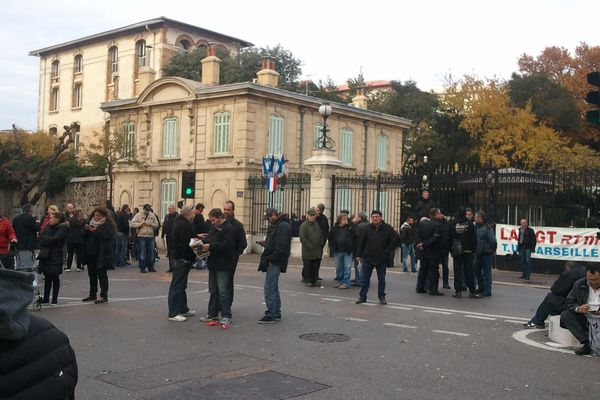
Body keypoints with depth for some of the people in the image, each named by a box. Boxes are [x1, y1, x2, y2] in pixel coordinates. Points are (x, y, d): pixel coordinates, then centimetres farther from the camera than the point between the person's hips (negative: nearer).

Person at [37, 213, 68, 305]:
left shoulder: (63, 229, -7)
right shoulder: (48, 227, 13)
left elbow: (53, 239, -17)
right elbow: (41, 237, 5)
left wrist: (44, 238, -4)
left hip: (55, 256, -6)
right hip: (45, 255, 6)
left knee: (55, 278, 1)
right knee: (47, 277, 10)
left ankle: (54, 298, 8)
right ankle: (46, 298, 15)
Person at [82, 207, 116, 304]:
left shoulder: (108, 224, -6)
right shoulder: (90, 222, 14)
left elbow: (106, 235, -22)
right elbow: (83, 235, 10)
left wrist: (96, 231, -31)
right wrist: (86, 229, -10)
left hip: (102, 254, -7)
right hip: (90, 253, 7)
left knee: (101, 274, -5)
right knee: (92, 274, 14)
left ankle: (104, 296, 0)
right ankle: (92, 294, 25)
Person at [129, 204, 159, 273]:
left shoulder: (152, 215, 11)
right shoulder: (138, 215, 0)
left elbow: (157, 224, 12)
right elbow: (131, 224, -9)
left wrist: (151, 224, -8)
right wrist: (141, 223, -15)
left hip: (150, 236, 4)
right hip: (141, 236, -3)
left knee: (151, 252, 7)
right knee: (142, 253, -1)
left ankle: (150, 267, 17)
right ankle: (142, 268, 6)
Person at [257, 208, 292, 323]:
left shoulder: (283, 226, -16)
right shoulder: (276, 225, 17)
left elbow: (281, 247, -23)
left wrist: (271, 259, -19)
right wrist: (265, 243, 8)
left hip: (275, 262, -11)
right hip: (273, 262, 11)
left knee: (269, 288, -9)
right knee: (273, 288, 16)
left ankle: (271, 315, -3)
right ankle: (276, 313, 25)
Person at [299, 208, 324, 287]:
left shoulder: (317, 224, 14)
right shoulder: (303, 225, -6)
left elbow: (321, 236, 21)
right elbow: (302, 238, -13)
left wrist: (321, 244, 7)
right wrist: (310, 246, -15)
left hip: (318, 251, 6)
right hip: (308, 251, -5)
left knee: (316, 267, 8)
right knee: (307, 267, 1)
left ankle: (314, 280, 16)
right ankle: (307, 281, 11)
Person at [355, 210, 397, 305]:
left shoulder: (388, 229, -2)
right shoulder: (368, 228, 0)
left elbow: (393, 242, 1)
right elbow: (361, 242, 4)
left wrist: (385, 252, -6)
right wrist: (359, 254, 1)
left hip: (381, 259, -1)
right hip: (368, 258, 1)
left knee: (381, 279, 8)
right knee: (365, 279, 6)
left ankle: (382, 297, 19)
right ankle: (362, 296, 15)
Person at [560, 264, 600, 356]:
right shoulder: (579, 285, 4)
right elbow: (569, 302, 4)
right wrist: (578, 309, -19)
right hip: (585, 320, 3)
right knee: (564, 315, -19)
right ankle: (586, 344, -28)